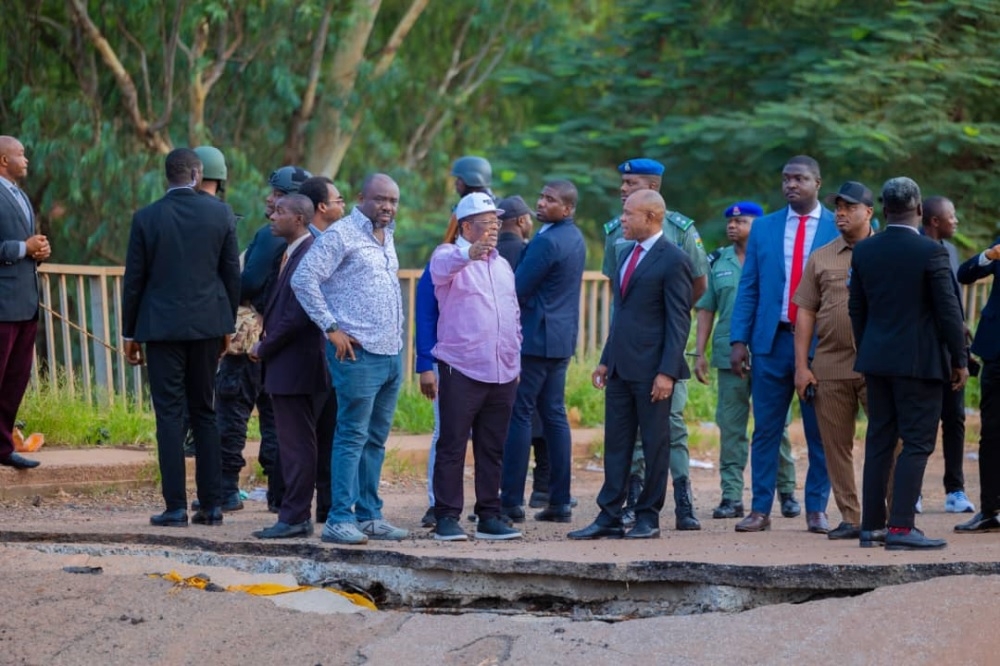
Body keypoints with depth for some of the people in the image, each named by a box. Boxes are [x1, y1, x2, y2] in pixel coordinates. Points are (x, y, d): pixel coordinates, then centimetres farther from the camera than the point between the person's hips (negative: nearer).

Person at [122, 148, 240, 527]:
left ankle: (176, 507, -4)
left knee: (169, 415, 0)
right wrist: (227, 325, 14)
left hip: (162, 325, -2)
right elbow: (232, 274, 4)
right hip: (207, 324, 3)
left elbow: (134, 280, -2)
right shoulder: (221, 214, 0)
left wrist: (129, 333, 7)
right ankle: (211, 504, 10)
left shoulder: (146, 218, -5)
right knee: (204, 411, 12)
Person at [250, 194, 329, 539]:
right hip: (286, 365, 10)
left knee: (297, 445, -5)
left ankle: (294, 518, -1)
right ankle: (296, 516, 18)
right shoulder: (292, 254, 15)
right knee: (295, 445, 13)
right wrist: (266, 345, 9)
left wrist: (265, 348, -12)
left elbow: (297, 315, -22)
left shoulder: (306, 256, -17)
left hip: (295, 365, -10)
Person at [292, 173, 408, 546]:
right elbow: (304, 279, -14)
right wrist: (331, 328, -14)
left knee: (376, 439, 11)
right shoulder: (341, 235, -8)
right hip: (359, 352, -8)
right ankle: (340, 519, -7)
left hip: (391, 353, 8)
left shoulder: (386, 237, 17)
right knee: (352, 437, -8)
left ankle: (369, 515, 16)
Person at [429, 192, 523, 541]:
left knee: (492, 450, 9)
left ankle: (489, 517, 13)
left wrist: (515, 361, 18)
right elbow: (441, 267, -27)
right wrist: (469, 254, -48)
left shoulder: (502, 265, 19)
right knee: (452, 447, -3)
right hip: (461, 370, -6)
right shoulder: (450, 256, -1)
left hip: (502, 373, 6)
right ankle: (447, 518, -1)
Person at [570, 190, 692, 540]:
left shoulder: (673, 260, -10)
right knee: (616, 442, 7)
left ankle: (648, 517, 9)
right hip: (620, 366, 8)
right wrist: (606, 360, 16)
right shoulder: (627, 253, 15)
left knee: (655, 444, 2)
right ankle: (609, 516, 10)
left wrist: (667, 372, -17)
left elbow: (679, 320, -13)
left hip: (651, 369, -8)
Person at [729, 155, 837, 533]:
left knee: (820, 431, 3)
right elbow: (748, 288, 9)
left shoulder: (838, 229, 2)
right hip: (771, 341, 2)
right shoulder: (763, 228, 10)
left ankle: (816, 510, 11)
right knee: (766, 429, 3)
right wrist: (739, 340, 0)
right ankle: (760, 509, 7)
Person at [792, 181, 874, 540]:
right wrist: (802, 366, 3)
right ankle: (850, 518, 11)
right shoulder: (821, 258, 12)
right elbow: (805, 313, 10)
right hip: (829, 367, 3)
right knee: (836, 446, 4)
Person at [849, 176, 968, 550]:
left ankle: (871, 526, 11)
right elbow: (948, 310, -10)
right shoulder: (931, 252, -12)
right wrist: (959, 359, -1)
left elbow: (856, 308, 10)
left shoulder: (863, 252, 3)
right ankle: (901, 528, -9)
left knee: (879, 442, 11)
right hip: (920, 361, -5)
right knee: (917, 443, -2)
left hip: (876, 359, 5)